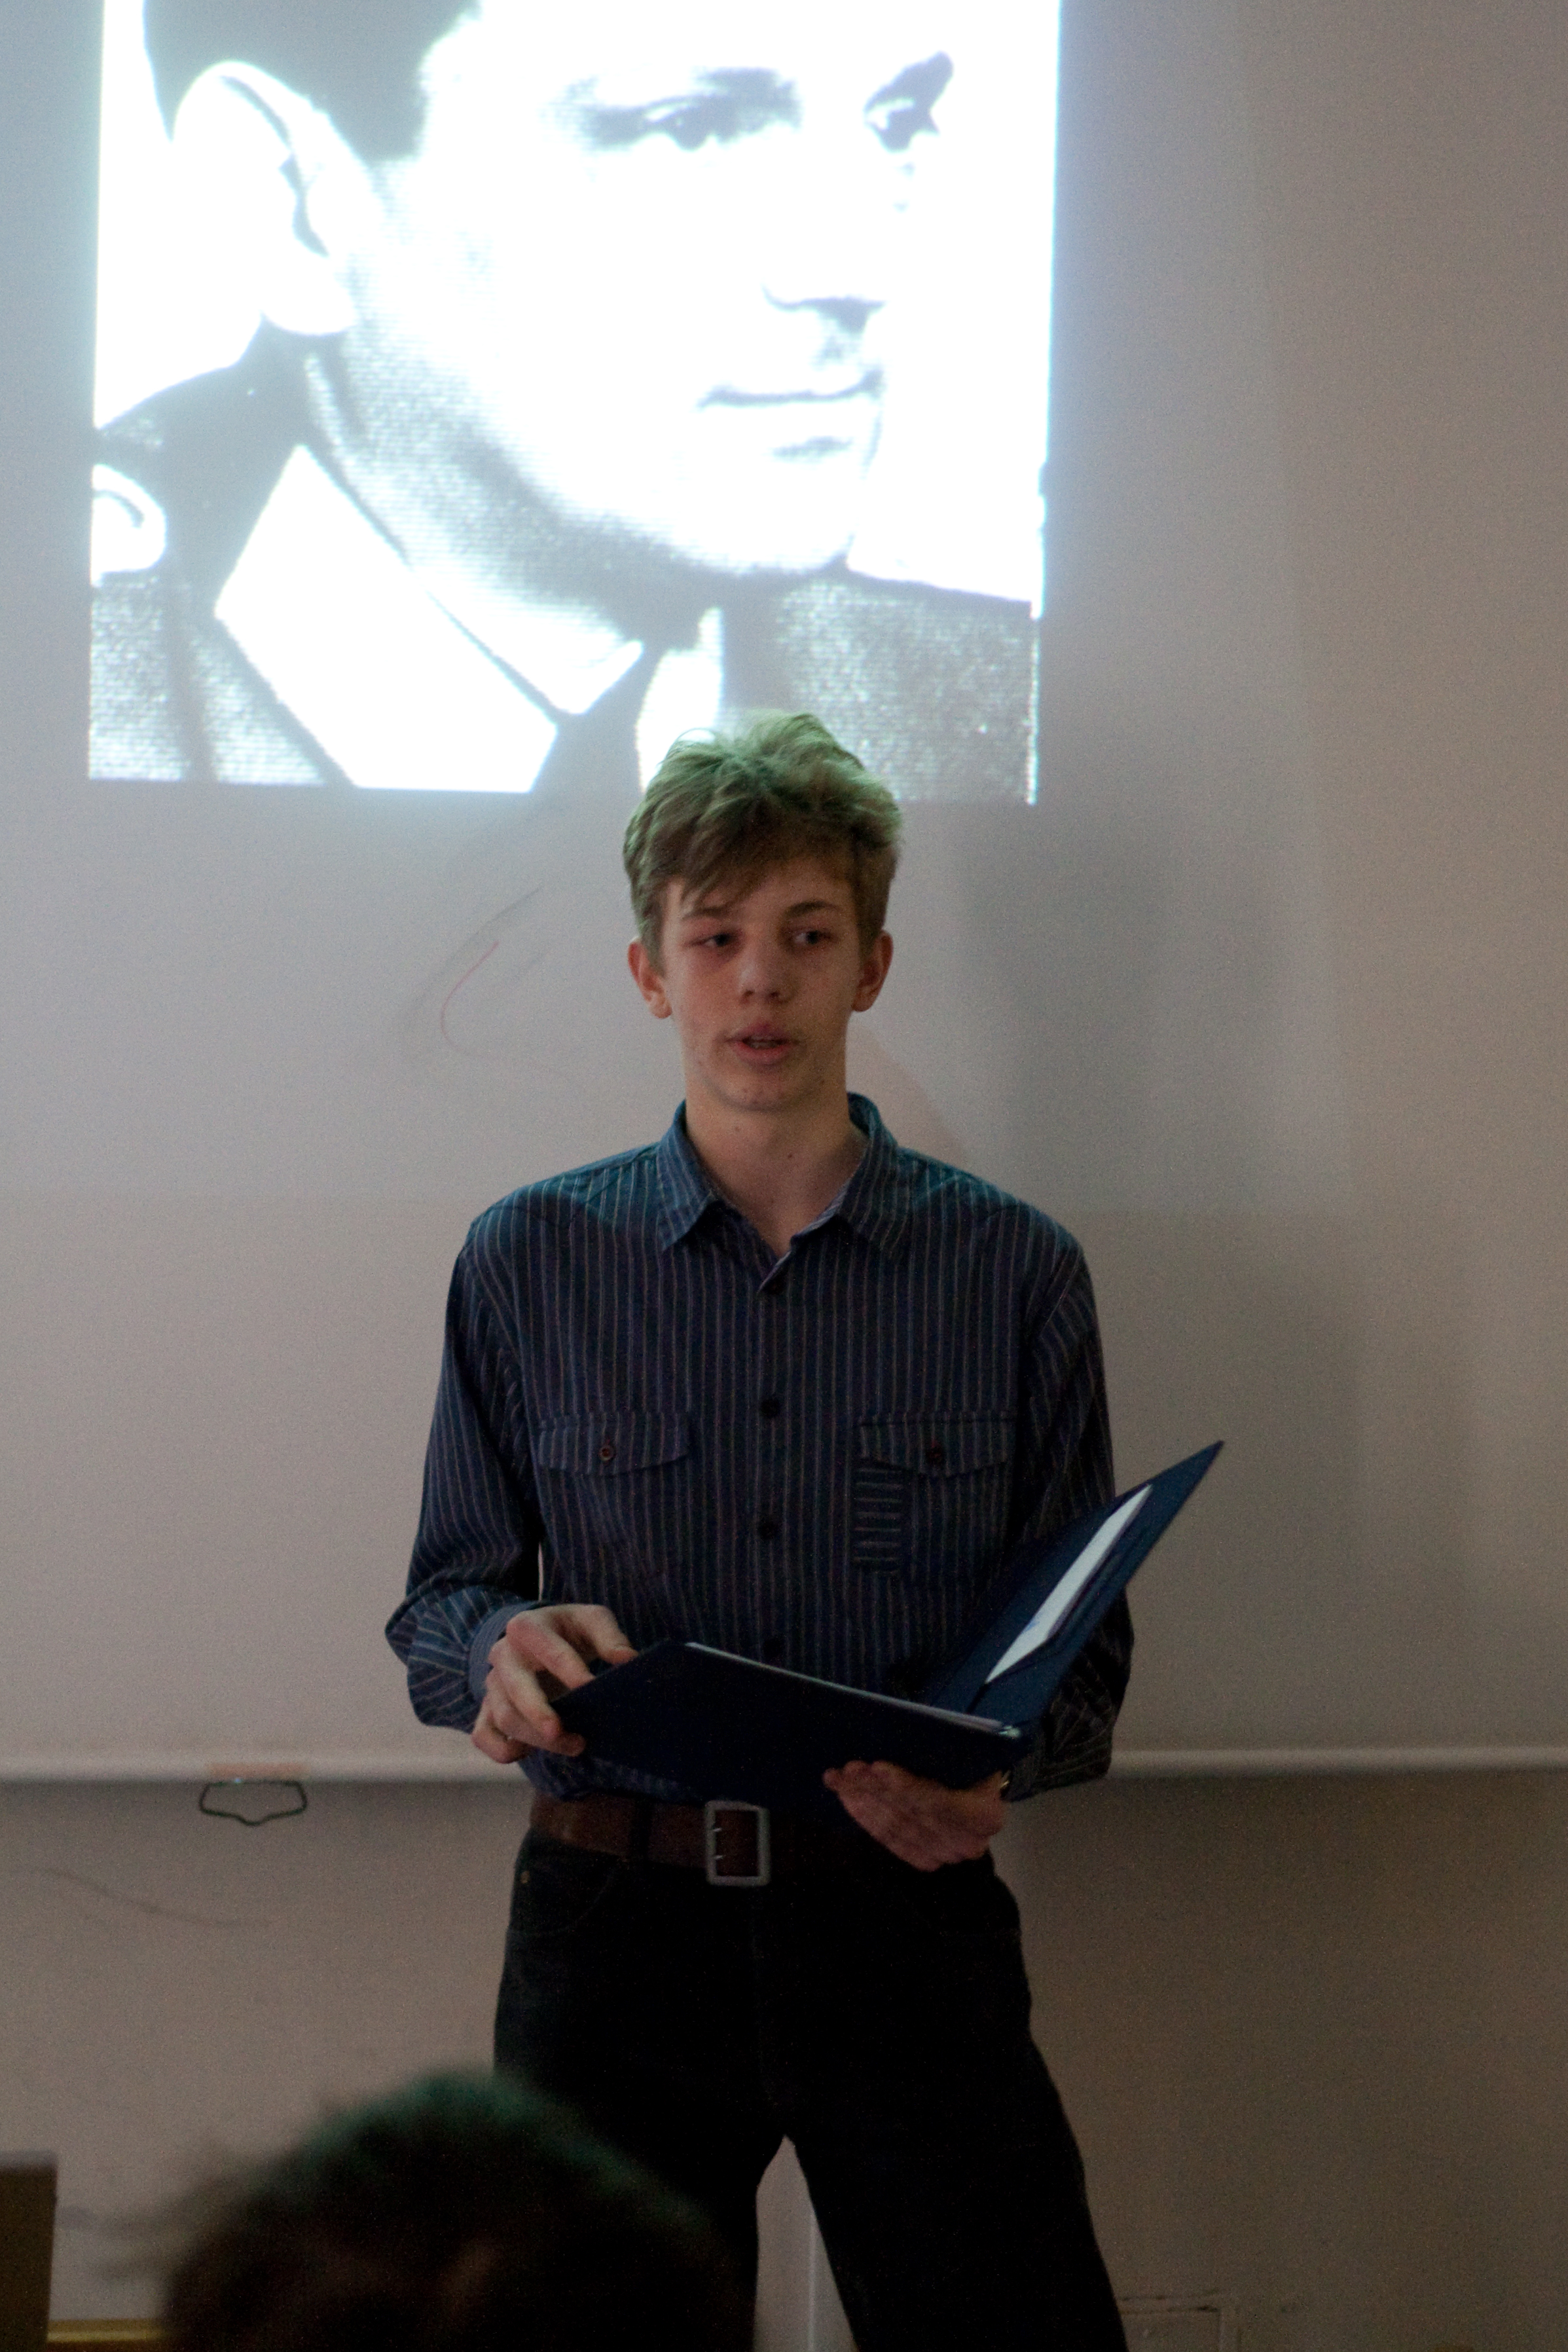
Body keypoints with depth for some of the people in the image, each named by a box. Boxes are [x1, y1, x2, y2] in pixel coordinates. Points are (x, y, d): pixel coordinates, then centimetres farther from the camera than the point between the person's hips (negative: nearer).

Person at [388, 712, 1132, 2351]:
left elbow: (1084, 1648, 4)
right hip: (616, 1916, 1)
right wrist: (506, 1648, -16)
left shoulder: (1015, 1274, 3)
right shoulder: (527, 1264, 4)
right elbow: (443, 1598, 8)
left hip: (905, 1918, 0)